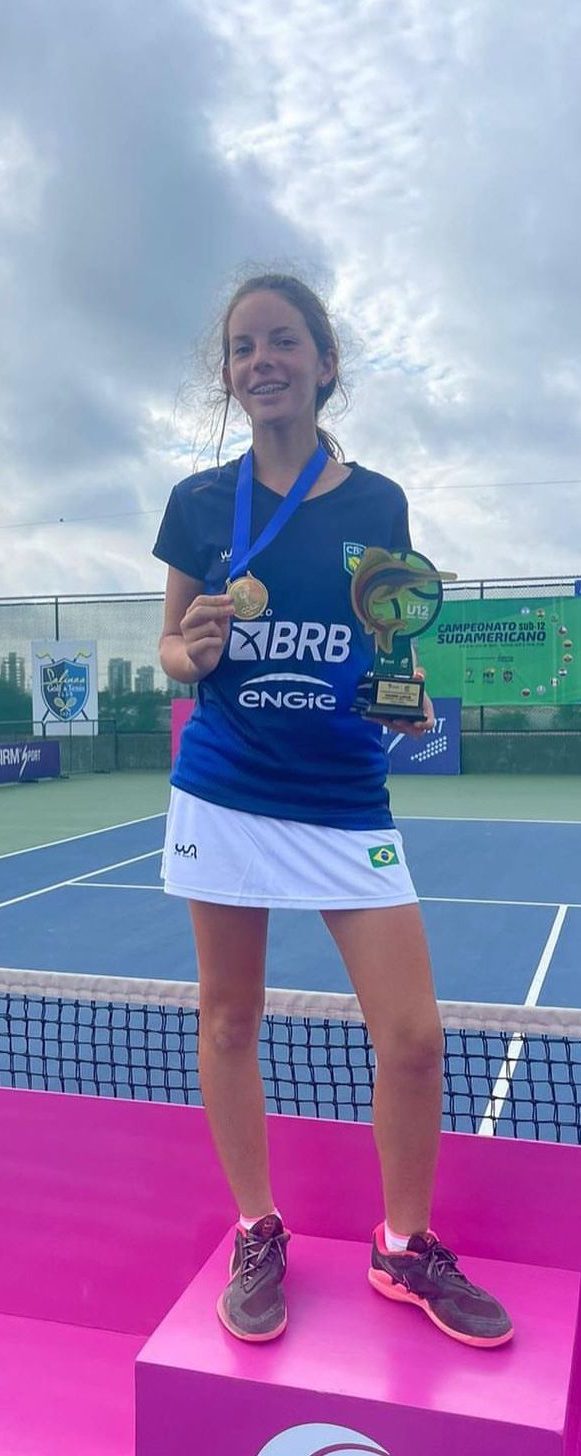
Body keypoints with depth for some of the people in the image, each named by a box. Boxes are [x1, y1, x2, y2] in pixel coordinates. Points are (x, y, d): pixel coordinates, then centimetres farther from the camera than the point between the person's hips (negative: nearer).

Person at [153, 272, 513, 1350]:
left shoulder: (378, 503, 5)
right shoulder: (200, 501, 5)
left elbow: (393, 647, 11)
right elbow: (173, 648, 10)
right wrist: (191, 653, -12)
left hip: (347, 797, 0)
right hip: (223, 789, 1)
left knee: (414, 1036, -1)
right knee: (229, 1019, 9)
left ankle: (405, 1249, 25)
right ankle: (257, 1236, 32)